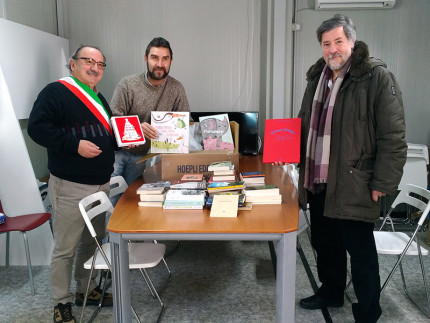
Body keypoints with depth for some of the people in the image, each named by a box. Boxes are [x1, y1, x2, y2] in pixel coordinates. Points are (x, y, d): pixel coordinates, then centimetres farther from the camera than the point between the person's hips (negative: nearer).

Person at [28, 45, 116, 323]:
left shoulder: (99, 99, 18)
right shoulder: (57, 92, -9)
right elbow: (38, 127, -18)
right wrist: (74, 144, -25)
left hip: (102, 184, 8)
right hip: (71, 187, -8)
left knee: (92, 242, 18)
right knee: (65, 248, 3)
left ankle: (87, 290, 35)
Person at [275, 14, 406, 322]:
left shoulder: (377, 77, -10)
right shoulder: (317, 77, 11)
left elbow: (393, 137, -13)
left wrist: (383, 182, -15)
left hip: (353, 184, -7)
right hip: (317, 181, 7)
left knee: (360, 251, 6)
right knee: (324, 243, 20)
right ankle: (331, 291, 42)